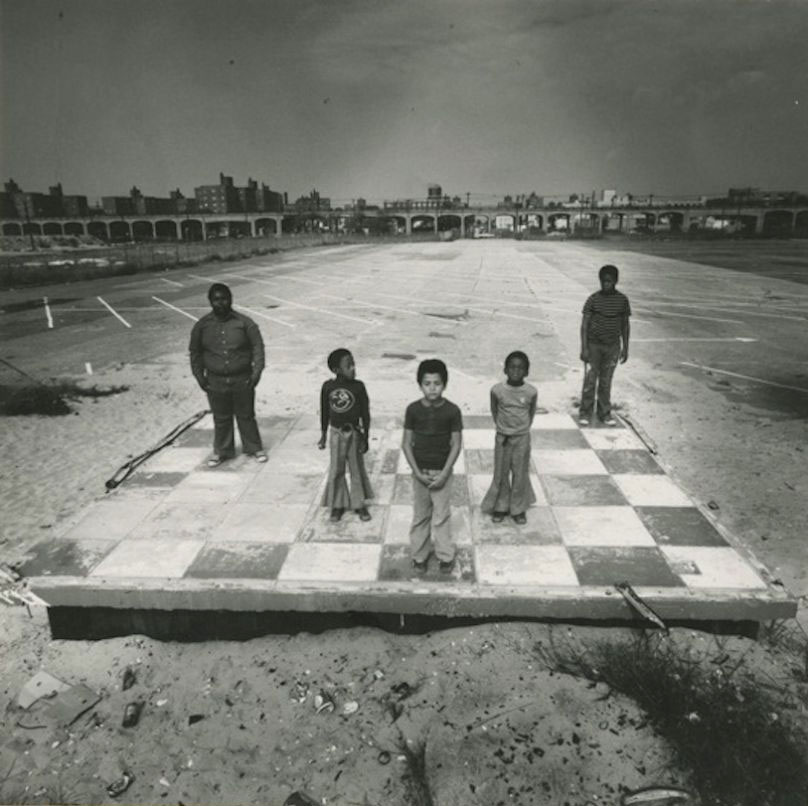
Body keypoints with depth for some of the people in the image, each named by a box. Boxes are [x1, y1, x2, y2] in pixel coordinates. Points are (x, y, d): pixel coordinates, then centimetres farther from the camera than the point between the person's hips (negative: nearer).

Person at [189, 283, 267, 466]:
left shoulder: (244, 322, -5)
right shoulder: (202, 325, 1)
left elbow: (257, 347, -1)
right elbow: (195, 352, 9)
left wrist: (257, 371, -8)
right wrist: (199, 375, 3)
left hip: (242, 380, -1)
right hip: (215, 382, 2)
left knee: (246, 416, 10)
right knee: (221, 419, 12)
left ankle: (254, 448, 28)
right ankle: (221, 451, 30)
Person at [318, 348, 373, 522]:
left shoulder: (358, 387, -11)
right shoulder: (328, 387, -9)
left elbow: (365, 413, -5)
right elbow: (324, 412, 3)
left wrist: (365, 438, -4)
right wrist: (323, 435, 8)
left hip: (354, 433, 0)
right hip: (336, 433, 1)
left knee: (357, 469, 10)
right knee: (336, 470, 8)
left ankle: (359, 504, 25)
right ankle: (338, 504, 25)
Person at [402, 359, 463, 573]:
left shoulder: (452, 411, -12)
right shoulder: (413, 409, -8)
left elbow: (456, 445, -7)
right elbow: (406, 443, -4)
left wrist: (444, 474, -12)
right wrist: (417, 472, -10)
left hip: (442, 471, -1)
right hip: (420, 471, 1)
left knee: (442, 515, 7)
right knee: (420, 515, 13)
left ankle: (445, 556, 23)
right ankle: (420, 555, 27)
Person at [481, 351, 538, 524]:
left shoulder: (531, 392, -11)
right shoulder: (497, 390, -12)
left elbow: (531, 413, 5)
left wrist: (523, 429, 4)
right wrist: (502, 427, 3)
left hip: (522, 438, 0)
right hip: (502, 437, 0)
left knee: (520, 474, 9)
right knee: (501, 473, 10)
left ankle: (518, 508, 25)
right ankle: (500, 506, 26)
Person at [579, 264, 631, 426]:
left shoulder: (622, 300, 0)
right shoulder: (593, 299, -7)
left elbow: (625, 325, 8)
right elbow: (584, 324, -7)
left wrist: (625, 348, 7)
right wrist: (584, 348, -12)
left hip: (612, 346, 2)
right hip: (594, 344, -2)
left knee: (606, 382, 9)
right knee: (590, 380, -2)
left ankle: (604, 413, 19)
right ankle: (585, 413, 10)